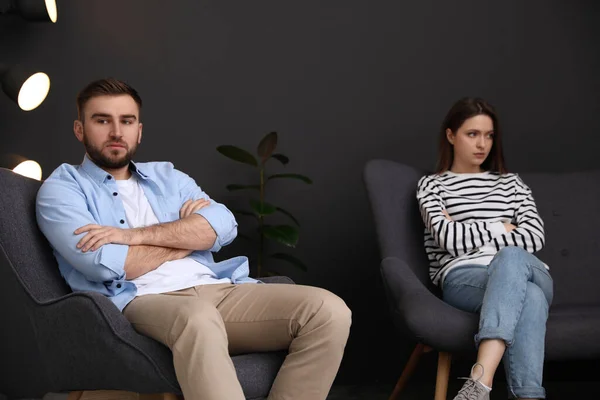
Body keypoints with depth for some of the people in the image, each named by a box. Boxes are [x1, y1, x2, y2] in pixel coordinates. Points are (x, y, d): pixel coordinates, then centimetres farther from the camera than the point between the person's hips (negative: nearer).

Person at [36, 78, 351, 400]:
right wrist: (189, 235, 4)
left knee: (329, 310, -19)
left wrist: (137, 235, -8)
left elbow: (223, 225, 5)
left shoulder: (167, 175, 24)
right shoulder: (62, 187, 10)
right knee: (199, 318, -42)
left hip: (218, 289, 5)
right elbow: (105, 264, -9)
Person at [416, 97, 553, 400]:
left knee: (512, 259, -40)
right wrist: (501, 228, 5)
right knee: (527, 297, -39)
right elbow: (449, 239, -5)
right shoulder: (432, 185, 15)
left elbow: (535, 237, 6)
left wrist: (470, 232, 0)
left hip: (529, 273, 2)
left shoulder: (511, 182, 25)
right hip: (463, 279, -2)